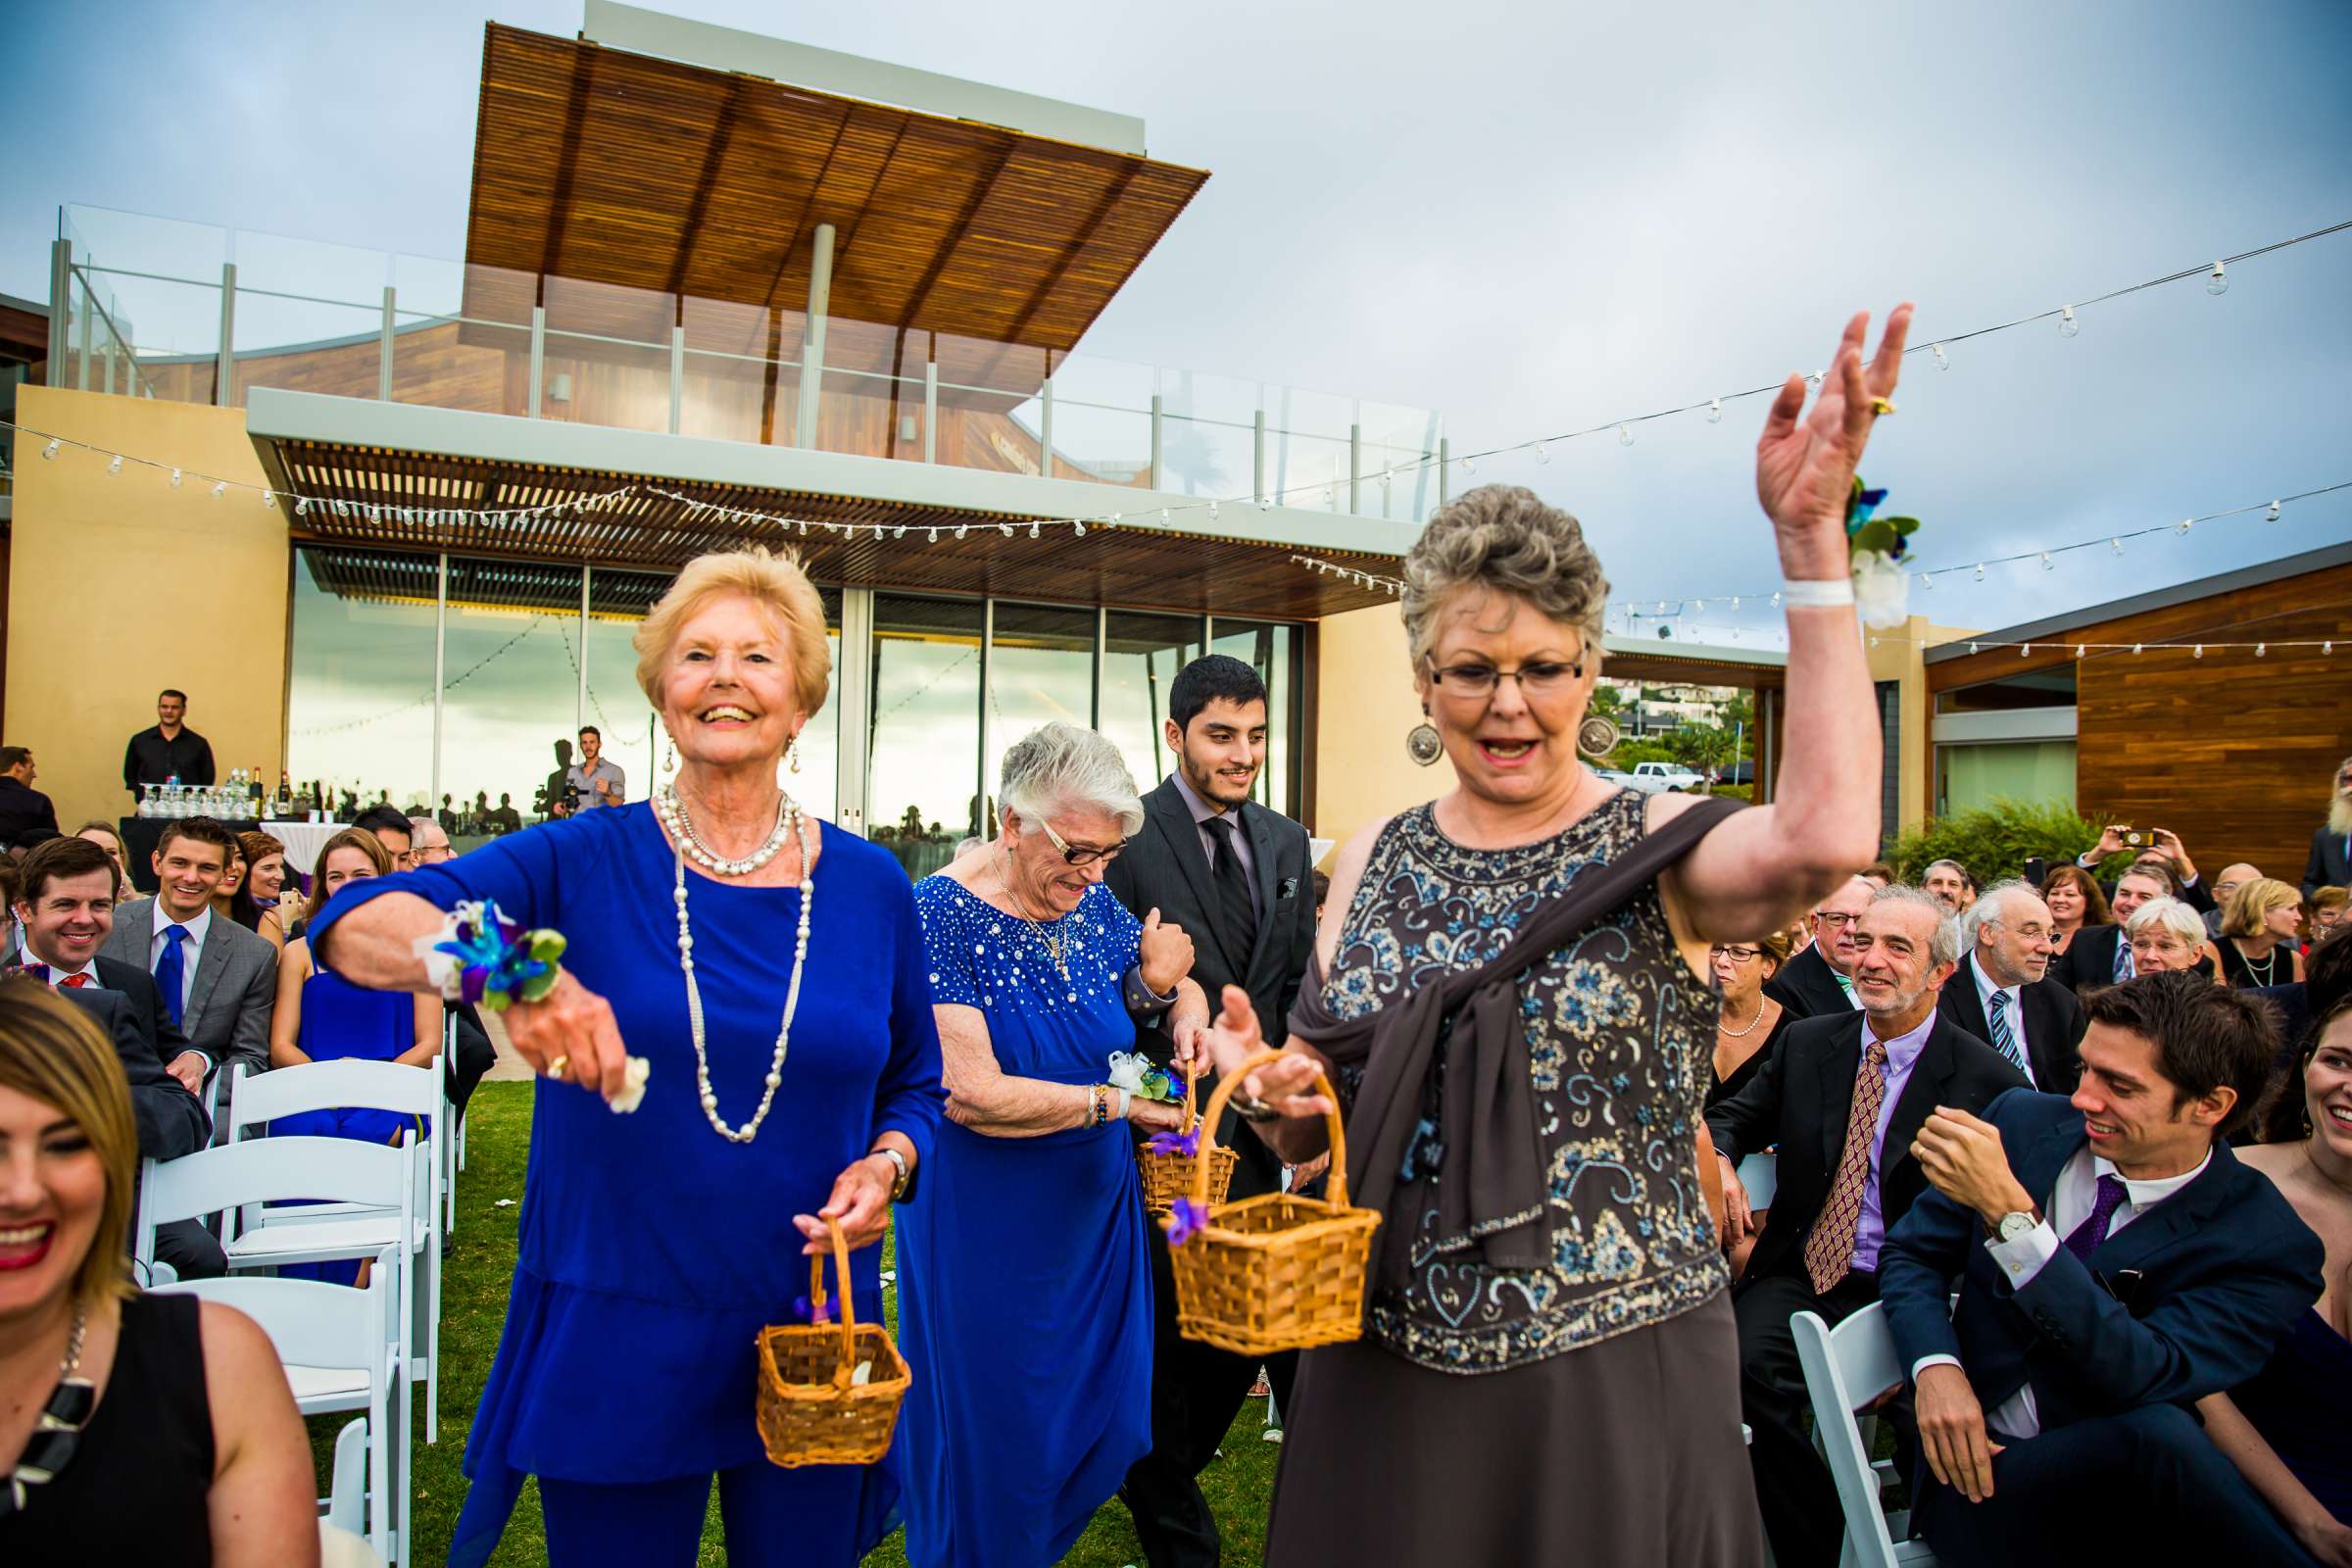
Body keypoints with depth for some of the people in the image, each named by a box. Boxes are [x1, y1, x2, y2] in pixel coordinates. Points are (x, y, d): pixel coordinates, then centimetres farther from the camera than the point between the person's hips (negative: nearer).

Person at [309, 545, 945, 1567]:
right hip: (612, 1341, -1)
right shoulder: (586, 861, -7)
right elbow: (353, 925, -20)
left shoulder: (870, 887, -1)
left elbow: (913, 1084, 10)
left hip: (811, 1335, 2)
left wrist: (885, 1166, -11)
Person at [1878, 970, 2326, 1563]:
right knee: (2157, 1439, -31)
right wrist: (1936, 1368, -13)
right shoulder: (2024, 1122, 1)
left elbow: (2142, 1377, -23)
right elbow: (1911, 1253, 7)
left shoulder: (2269, 1244, -9)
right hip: (1978, 1465, 1)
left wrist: (2008, 1211, -33)